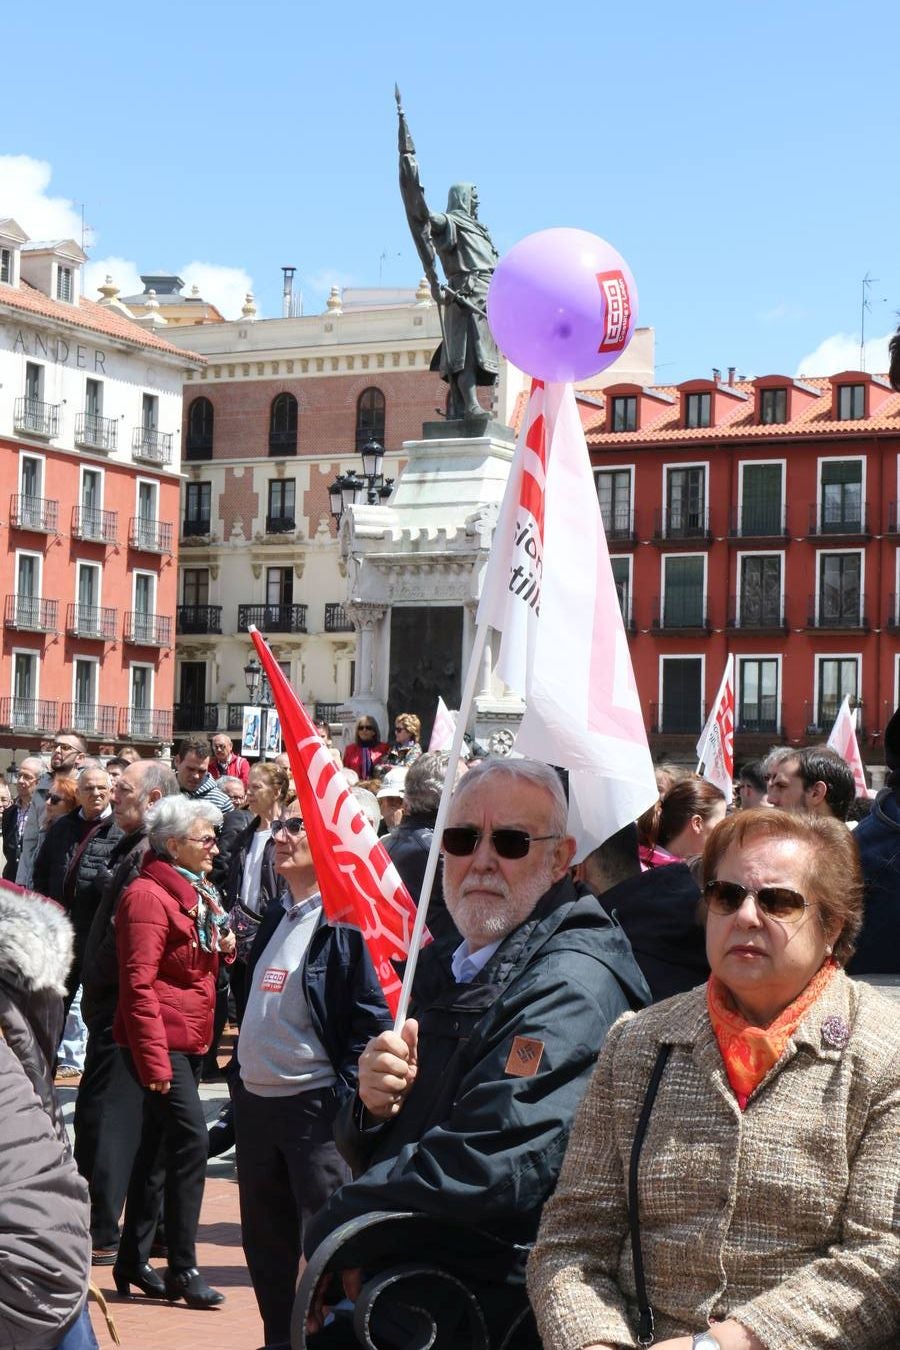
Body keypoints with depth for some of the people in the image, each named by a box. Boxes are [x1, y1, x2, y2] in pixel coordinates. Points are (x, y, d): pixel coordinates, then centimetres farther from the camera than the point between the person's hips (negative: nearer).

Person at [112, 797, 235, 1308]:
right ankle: (182, 1268, -6)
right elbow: (139, 983, -19)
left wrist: (224, 946, 7)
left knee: (158, 1149, 13)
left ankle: (134, 1261, 20)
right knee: (191, 1142, -13)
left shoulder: (197, 892, 15)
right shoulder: (149, 896, -15)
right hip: (163, 1040, -9)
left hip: (191, 1039, 9)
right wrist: (154, 1059, -22)